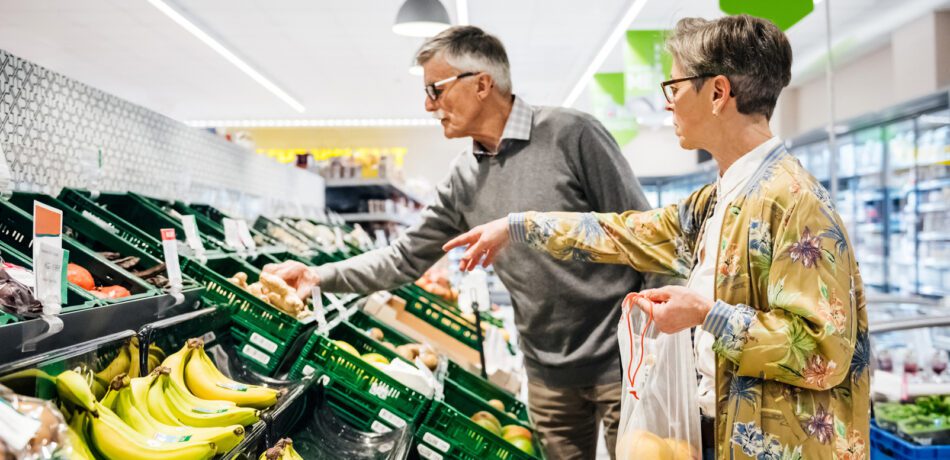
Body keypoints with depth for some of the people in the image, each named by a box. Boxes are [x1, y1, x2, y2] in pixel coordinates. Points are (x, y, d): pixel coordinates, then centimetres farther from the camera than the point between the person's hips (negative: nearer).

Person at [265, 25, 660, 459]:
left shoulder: (570, 134, -14)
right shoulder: (464, 180, 3)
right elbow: (406, 257, 9)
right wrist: (319, 275, -1)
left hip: (622, 359, -5)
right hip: (549, 375, 5)